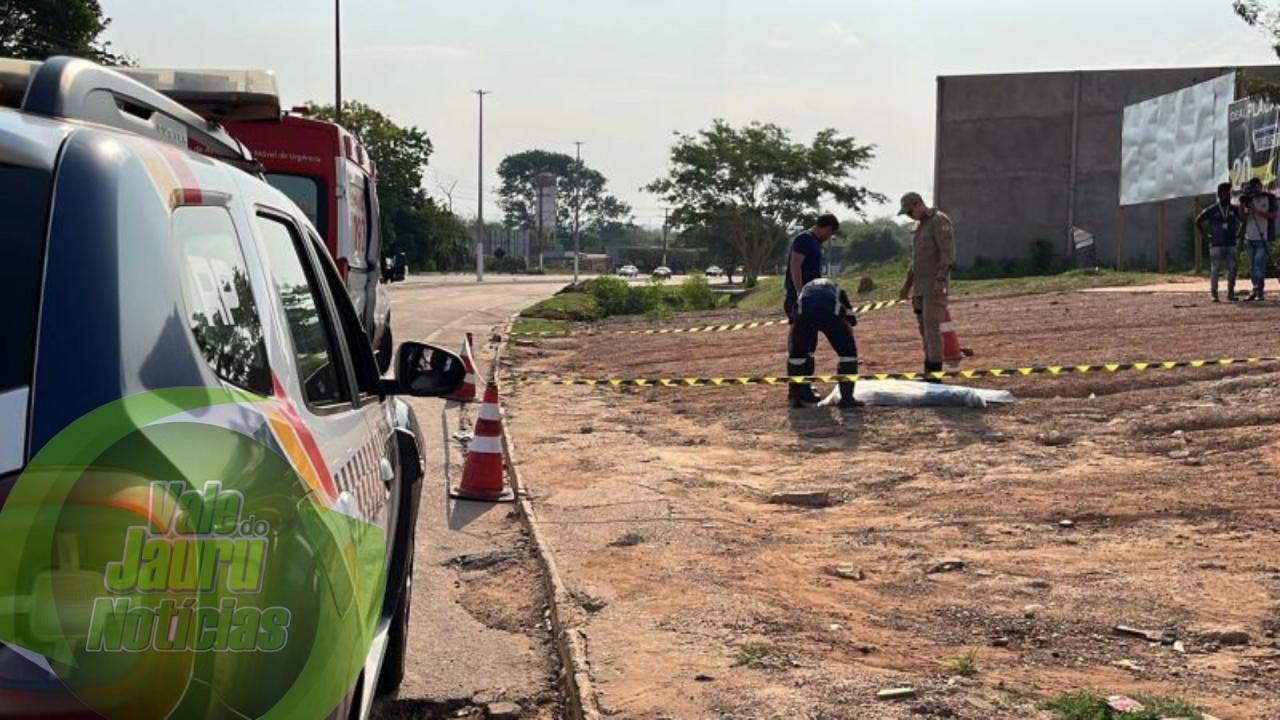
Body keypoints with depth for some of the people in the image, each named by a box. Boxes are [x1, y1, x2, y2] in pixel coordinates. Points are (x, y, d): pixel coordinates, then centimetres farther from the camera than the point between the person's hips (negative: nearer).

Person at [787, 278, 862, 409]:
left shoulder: (804, 291, 43)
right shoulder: (839, 292, 41)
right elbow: (849, 323, 37)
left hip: (804, 312, 1)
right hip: (832, 311, -1)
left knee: (797, 352, 23)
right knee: (848, 351, 17)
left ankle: (797, 396, 28)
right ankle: (847, 397, 14)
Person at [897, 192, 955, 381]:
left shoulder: (940, 221, -8)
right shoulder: (921, 225, 19)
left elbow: (948, 253, -17)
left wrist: (941, 279, -27)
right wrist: (907, 285, 24)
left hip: (935, 285, -9)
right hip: (920, 286, 9)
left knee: (931, 326, -13)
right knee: (924, 328, 8)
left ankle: (935, 372, -12)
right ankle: (929, 372, 11)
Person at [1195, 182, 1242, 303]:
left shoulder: (1234, 210, 4)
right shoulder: (1211, 210, -3)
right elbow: (1198, 222, 4)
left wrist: (1237, 235, 5)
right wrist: (1206, 235, -1)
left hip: (1231, 245, 2)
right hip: (1216, 245, -2)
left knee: (1232, 269, -2)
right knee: (1215, 270, -1)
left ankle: (1230, 294, 6)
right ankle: (1214, 294, 6)